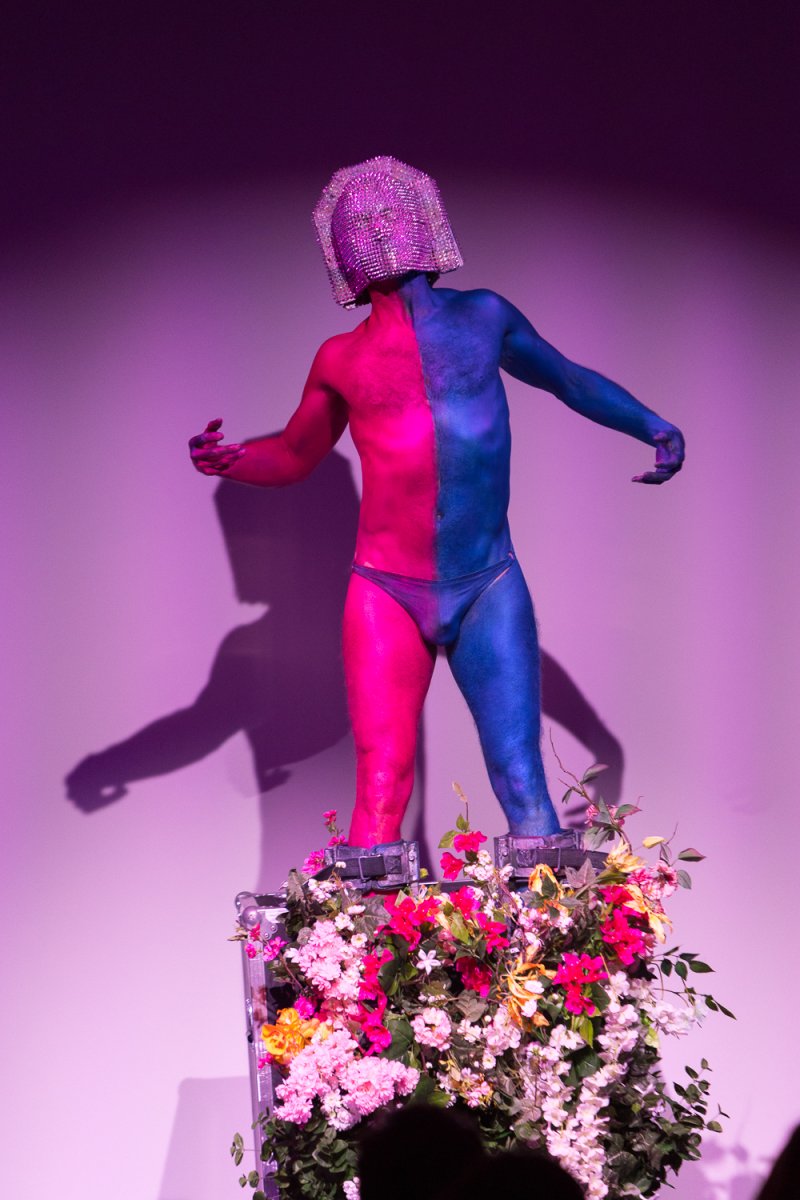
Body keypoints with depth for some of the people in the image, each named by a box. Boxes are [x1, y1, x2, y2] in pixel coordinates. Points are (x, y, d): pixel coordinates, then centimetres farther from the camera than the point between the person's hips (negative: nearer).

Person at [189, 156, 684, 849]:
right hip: (388, 598, 0)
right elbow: (295, 455, 21)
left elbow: (568, 378, 24)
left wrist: (650, 424, 12)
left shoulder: (485, 317, 9)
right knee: (380, 800, -9)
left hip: (491, 593, 0)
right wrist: (228, 461, 1)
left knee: (526, 795, -7)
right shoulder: (341, 360, 8)